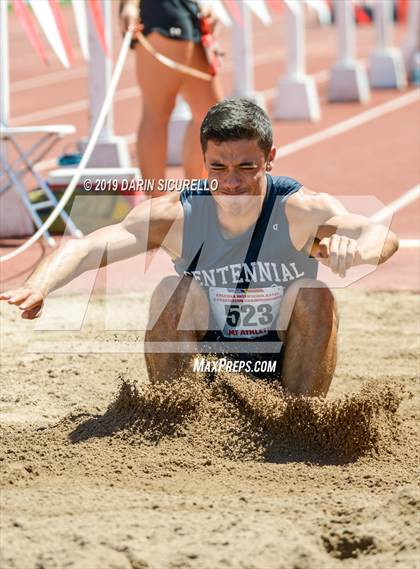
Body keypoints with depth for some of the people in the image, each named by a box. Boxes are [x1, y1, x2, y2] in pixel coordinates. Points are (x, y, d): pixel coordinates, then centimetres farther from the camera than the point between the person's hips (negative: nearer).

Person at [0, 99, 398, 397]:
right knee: (174, 291, -25)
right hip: (208, 357, 1)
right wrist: (39, 286, -50)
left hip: (286, 363, 0)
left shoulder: (299, 210, -22)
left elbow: (383, 237, -37)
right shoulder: (178, 216, -19)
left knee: (314, 295, -27)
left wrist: (353, 252, -62)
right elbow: (85, 248, -29)